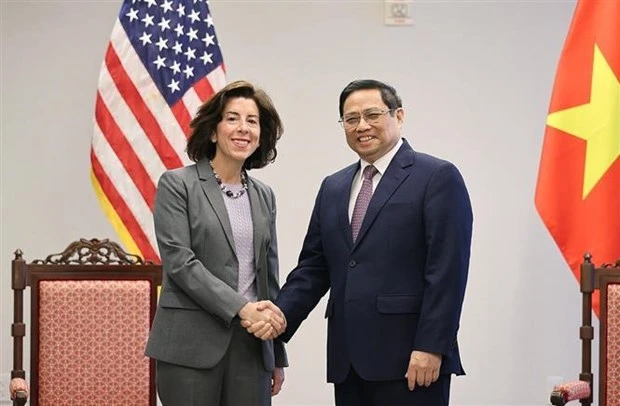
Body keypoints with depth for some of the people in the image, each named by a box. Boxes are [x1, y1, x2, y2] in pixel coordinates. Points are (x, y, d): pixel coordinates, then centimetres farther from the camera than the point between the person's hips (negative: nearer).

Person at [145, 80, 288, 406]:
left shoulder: (264, 196, 14)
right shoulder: (177, 184, -1)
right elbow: (179, 261, -11)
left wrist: (278, 357, 15)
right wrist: (242, 308, -18)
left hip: (251, 344, 5)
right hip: (191, 344, -4)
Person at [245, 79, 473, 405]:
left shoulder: (438, 177, -3)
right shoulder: (333, 187, 17)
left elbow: (447, 271, -10)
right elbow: (313, 267, 14)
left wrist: (431, 348, -16)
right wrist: (282, 313, -3)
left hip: (409, 359, -6)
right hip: (348, 360, 6)